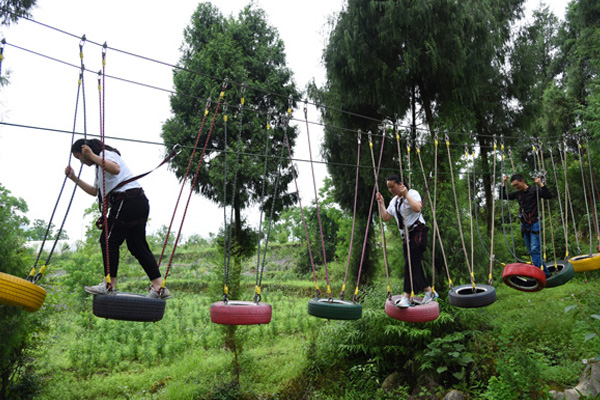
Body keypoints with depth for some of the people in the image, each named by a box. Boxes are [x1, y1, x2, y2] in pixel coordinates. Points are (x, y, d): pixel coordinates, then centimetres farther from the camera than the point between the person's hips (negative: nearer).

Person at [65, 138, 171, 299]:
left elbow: (115, 169, -23)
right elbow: (94, 191, 36)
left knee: (108, 239, -5)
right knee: (137, 245, 7)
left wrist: (93, 156, -19)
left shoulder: (106, 154, 1)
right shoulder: (101, 164, 31)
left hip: (128, 200, -10)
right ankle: (159, 286, 3)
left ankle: (109, 284, -4)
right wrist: (74, 178, 30)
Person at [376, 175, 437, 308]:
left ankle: (406, 297, -19)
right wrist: (381, 203, 11)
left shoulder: (412, 193, -7)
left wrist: (406, 194, -23)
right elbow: (385, 217, 17)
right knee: (415, 266, 8)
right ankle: (429, 291, 21)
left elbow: (417, 208, -27)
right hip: (406, 235, 8)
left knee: (411, 263, -16)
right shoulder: (394, 201, 15)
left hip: (418, 232, -8)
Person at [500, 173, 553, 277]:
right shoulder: (517, 194, 13)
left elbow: (549, 195, -18)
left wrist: (540, 184, -22)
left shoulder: (534, 190, -5)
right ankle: (545, 273, 18)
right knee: (531, 252, 8)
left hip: (534, 224, -7)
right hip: (524, 225, 7)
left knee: (535, 249, -12)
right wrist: (503, 184, 13)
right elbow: (502, 196, 20)